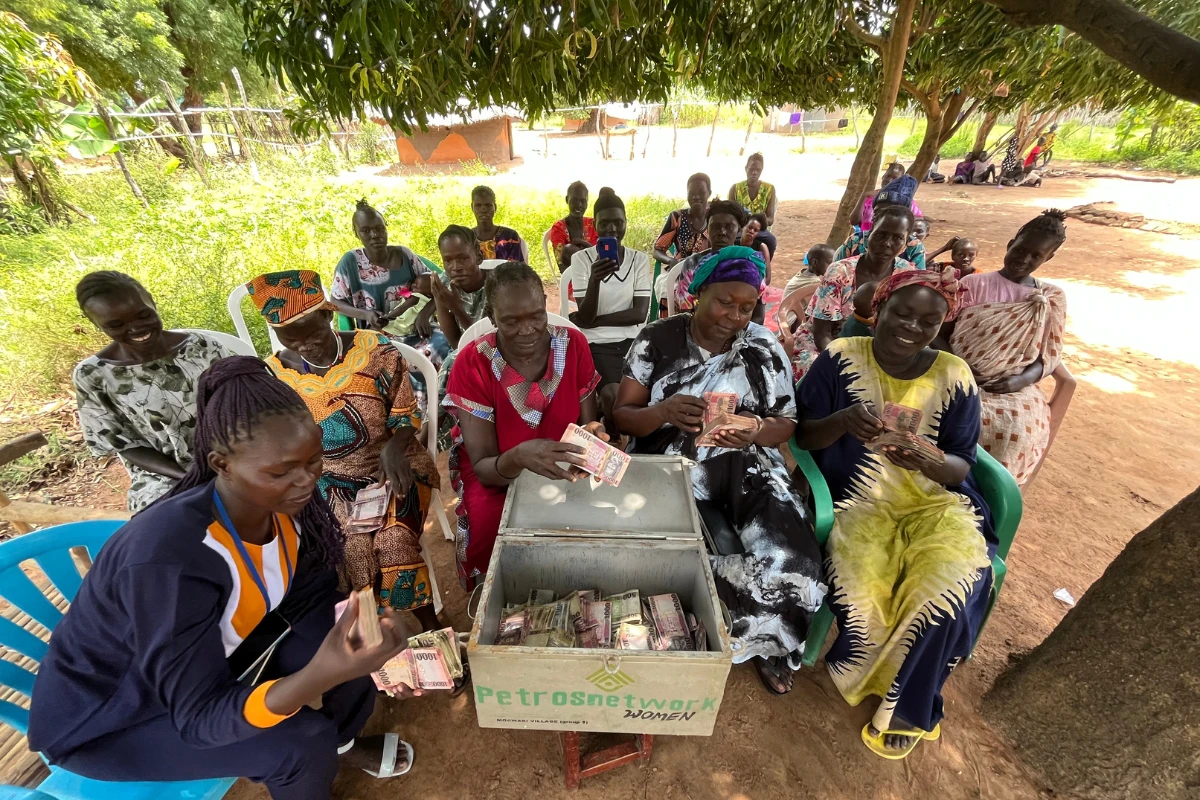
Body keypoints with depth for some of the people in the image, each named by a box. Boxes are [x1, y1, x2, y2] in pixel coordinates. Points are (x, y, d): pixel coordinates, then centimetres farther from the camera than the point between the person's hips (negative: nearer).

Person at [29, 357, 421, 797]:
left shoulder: (284, 502, -19)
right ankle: (323, 753, 15)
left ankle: (342, 743, 20)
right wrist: (320, 676, -48)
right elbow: (200, 716, -32)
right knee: (303, 742, -21)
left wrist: (367, 617, -26)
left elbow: (311, 599, -8)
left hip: (211, 655, 6)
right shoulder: (169, 558, -37)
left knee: (348, 636, -8)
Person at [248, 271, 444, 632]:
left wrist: (394, 447, -23)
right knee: (349, 548, -22)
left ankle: (428, 622, 2)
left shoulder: (376, 350, -7)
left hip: (390, 470, -1)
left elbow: (407, 414, -3)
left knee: (395, 543, -22)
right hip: (328, 483, 2)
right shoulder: (274, 376, -1)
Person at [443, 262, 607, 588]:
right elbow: (483, 467, -20)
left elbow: (588, 421, -6)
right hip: (495, 472, -1)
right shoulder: (472, 363, -19)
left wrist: (594, 434, -31)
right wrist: (519, 457, -43)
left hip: (564, 468, 2)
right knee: (490, 526, -30)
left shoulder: (573, 345, -13)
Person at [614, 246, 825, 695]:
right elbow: (621, 416, -3)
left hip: (746, 470, 2)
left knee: (793, 558, -19)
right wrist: (663, 412, -25)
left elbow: (786, 425, 7)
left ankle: (769, 642, 16)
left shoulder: (764, 348, 2)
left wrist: (757, 430, -17)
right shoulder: (656, 340, -2)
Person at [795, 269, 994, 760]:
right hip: (857, 501, -2)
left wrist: (925, 463, -23)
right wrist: (842, 421, -25)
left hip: (934, 502, 2)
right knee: (861, 586, -27)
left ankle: (907, 707, 8)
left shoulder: (954, 377, 1)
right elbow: (801, 435, -4)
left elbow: (961, 467, 0)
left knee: (951, 585, -24)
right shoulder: (840, 359, -5)